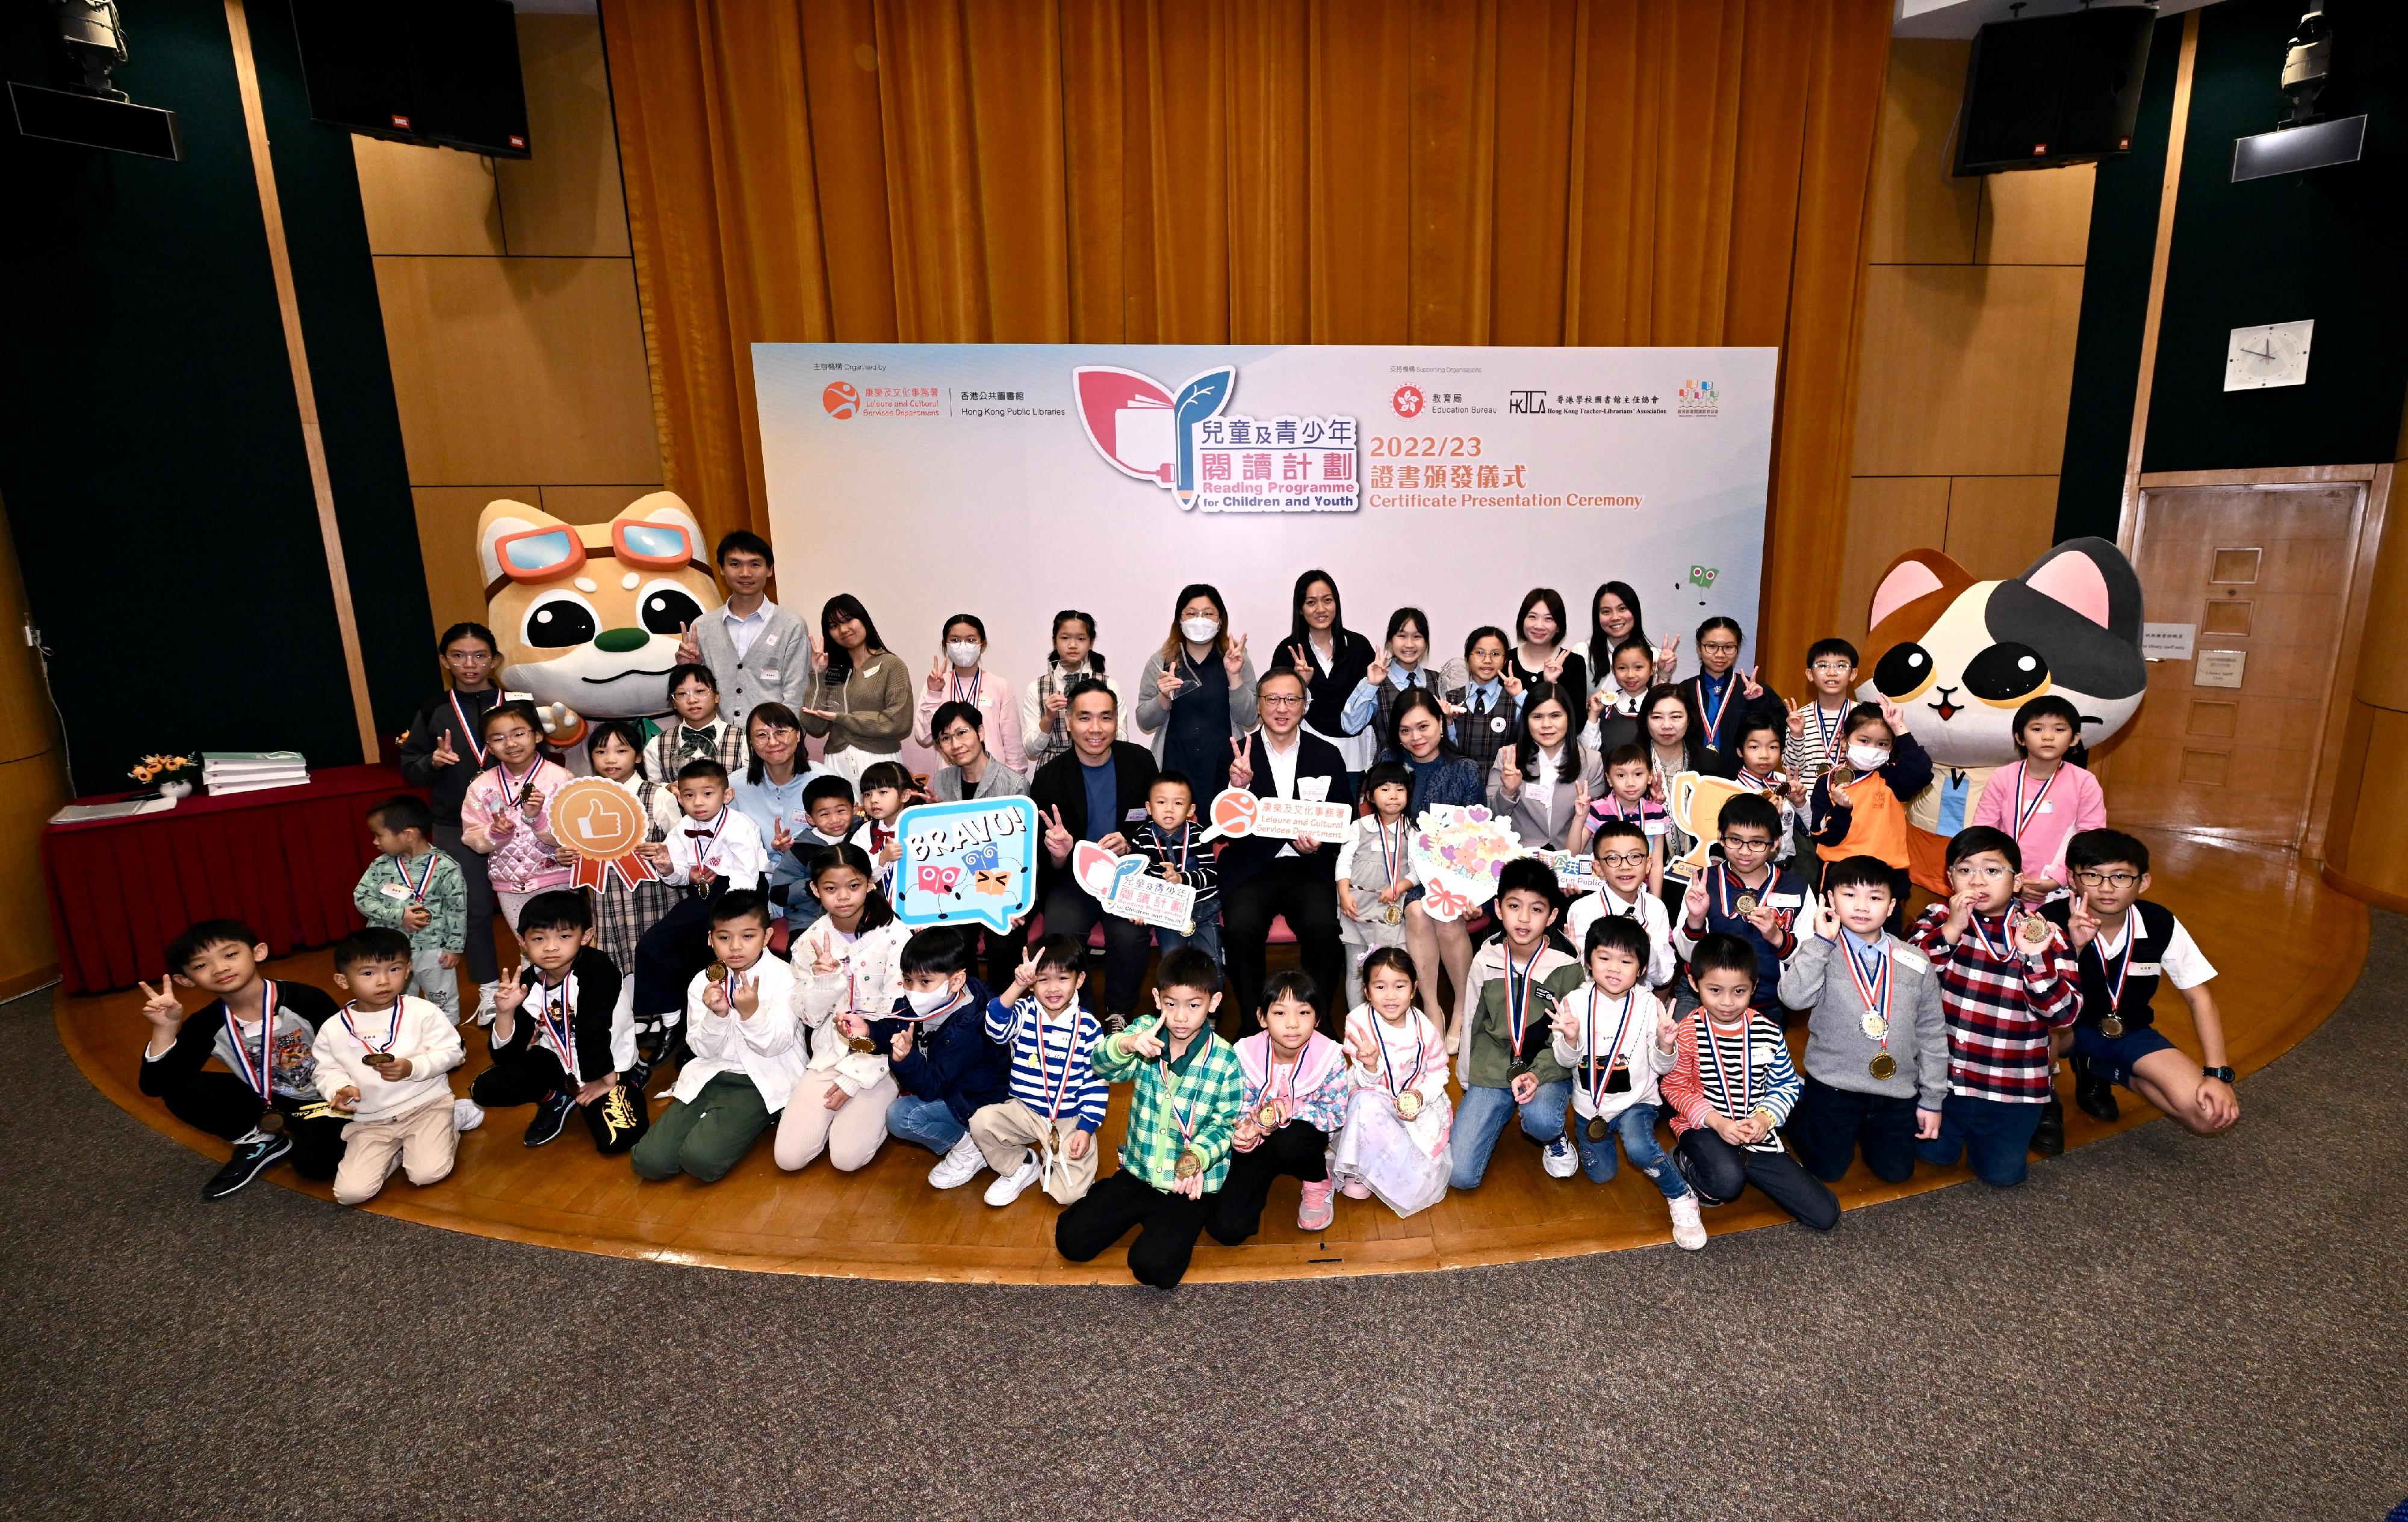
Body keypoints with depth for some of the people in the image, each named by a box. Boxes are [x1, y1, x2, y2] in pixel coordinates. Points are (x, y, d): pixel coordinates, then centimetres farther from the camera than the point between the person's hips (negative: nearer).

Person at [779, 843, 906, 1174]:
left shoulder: (894, 935, -13)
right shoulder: (809, 942, -1)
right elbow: (810, 1017, 2)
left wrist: (854, 1078, -12)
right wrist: (822, 981, -21)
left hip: (879, 1057, -3)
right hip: (830, 1054, 4)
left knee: (846, 1157, -16)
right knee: (789, 1157, -8)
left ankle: (878, 1110, 14)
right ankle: (836, 1110, 19)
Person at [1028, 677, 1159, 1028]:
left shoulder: (1140, 761, -2)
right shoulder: (1049, 778, -5)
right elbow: (1047, 866, -1)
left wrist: (1129, 846, -17)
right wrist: (1058, 855, -26)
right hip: (1072, 878, 0)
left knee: (1129, 936, -29)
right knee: (1060, 937, -29)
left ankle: (1119, 1015, 1)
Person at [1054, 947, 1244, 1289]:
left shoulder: (1224, 1061, -13)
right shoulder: (1146, 1033, -7)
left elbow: (1226, 1124, -8)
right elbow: (1103, 1067, -22)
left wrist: (1197, 1156, -27)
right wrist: (1126, 1045, -44)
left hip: (1190, 1183, -3)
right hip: (1138, 1170, 3)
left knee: (1153, 1266, -18)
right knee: (1071, 1241, 0)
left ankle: (1180, 1225, 12)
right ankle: (1110, 1199, 28)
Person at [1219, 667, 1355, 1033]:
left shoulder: (1327, 755, 10)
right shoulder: (1236, 755, 5)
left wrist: (1320, 844, -9)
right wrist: (1239, 787, -19)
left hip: (1310, 868, 1)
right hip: (1251, 868, 0)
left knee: (1323, 924, -28)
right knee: (1240, 927, -29)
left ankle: (1319, 1018, -6)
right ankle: (1252, 1018, -7)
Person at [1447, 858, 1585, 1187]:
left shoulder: (1566, 968, -10)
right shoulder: (1485, 962, -3)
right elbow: (1474, 1024, 7)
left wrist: (1537, 1073, -25)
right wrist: (1467, 1083, 12)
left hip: (1547, 1069, -2)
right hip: (1492, 1069, 2)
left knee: (1540, 1120, -38)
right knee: (1459, 1175, -10)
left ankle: (1555, 1139, 2)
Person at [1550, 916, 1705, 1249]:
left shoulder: (1650, 1006, -14)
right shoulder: (1577, 1002, -13)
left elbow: (1661, 1068, -9)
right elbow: (1566, 1061, -9)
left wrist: (1665, 1044, -31)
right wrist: (1570, 1039, -31)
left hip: (1636, 1100, -2)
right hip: (1590, 1104, 3)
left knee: (1639, 1148, -32)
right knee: (1600, 1174, 11)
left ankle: (1681, 1198, -5)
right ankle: (1605, 1132, 42)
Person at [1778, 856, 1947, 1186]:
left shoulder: (1915, 963, -3)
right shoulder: (1821, 953, -11)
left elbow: (1932, 1032, 3)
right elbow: (1794, 997, -28)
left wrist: (1932, 1099, 5)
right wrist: (1821, 941, -27)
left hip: (1898, 1091, 3)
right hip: (1833, 1087, -3)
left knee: (1895, 1172, 14)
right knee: (1828, 1171, 8)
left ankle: (1863, 1128, 40)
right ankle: (1799, 1110, 34)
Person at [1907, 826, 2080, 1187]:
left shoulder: (2042, 933, -9)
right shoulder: (1939, 919, -6)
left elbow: (2063, 1014, -15)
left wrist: (2036, 958, -32)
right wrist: (1951, 929, -29)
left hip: (2012, 1083, -1)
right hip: (1943, 1072, 1)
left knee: (2001, 1173, 9)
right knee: (1934, 1153, 8)